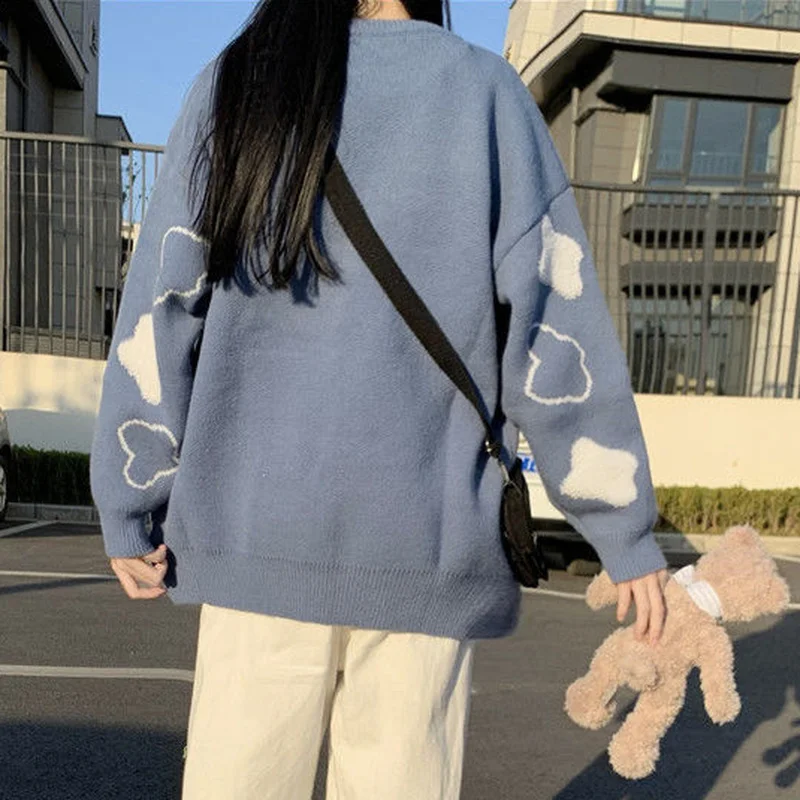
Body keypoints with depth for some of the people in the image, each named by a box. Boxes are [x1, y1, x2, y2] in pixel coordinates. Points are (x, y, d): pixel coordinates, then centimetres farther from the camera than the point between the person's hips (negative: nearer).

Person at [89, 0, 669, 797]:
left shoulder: (232, 84, 7)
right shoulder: (484, 91, 2)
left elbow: (159, 313, 2)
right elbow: (555, 330, -4)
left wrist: (130, 506, 9)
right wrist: (625, 530, 3)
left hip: (259, 525, 2)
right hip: (425, 536, -1)